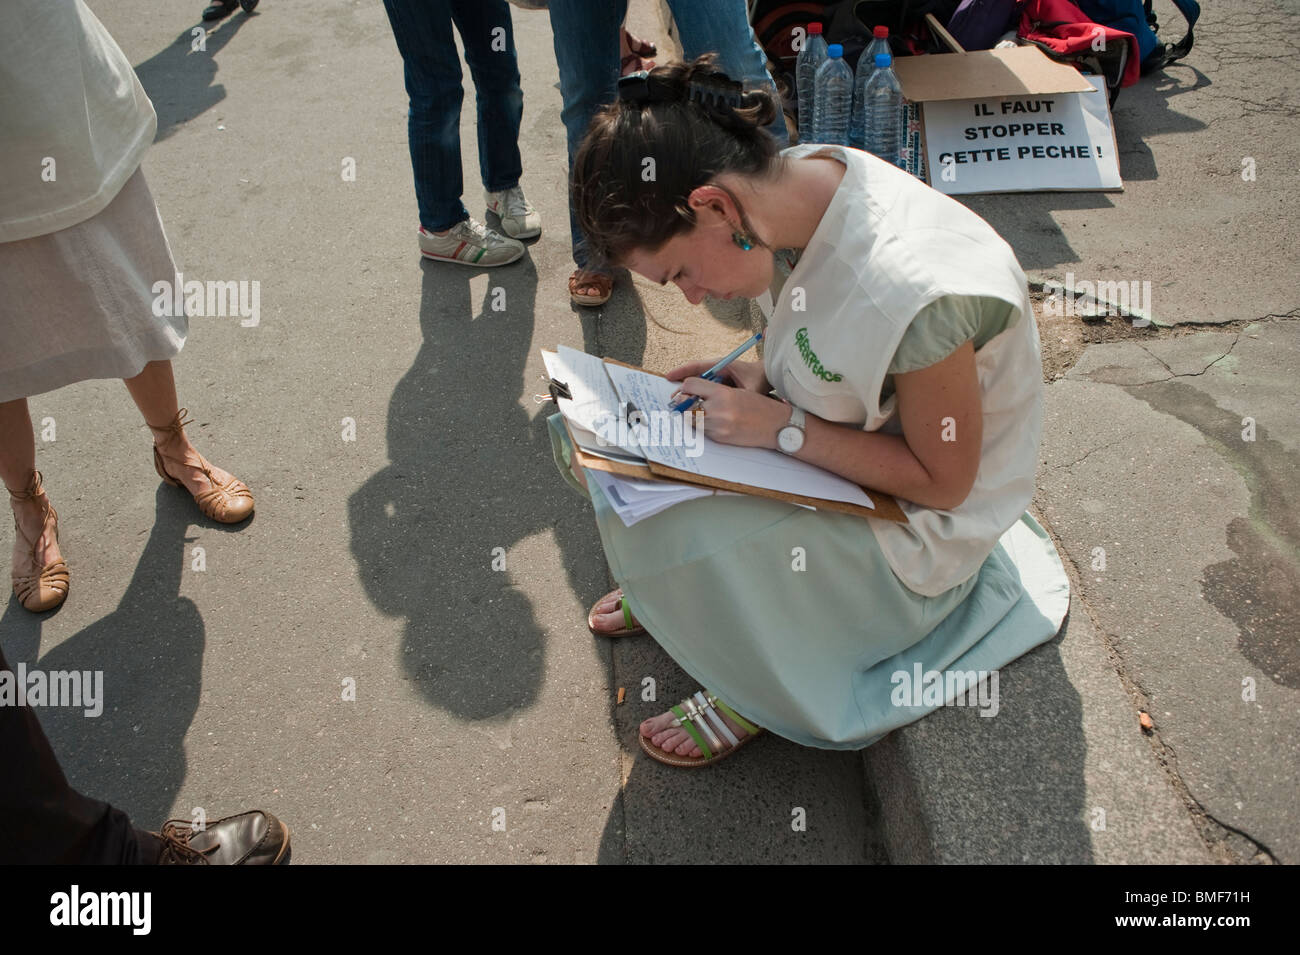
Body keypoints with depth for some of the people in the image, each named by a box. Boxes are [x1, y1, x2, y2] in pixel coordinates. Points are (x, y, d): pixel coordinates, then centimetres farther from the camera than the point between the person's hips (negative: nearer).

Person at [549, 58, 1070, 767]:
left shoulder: (917, 288, -37)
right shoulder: (795, 182, -13)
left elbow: (943, 481, -23)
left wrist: (781, 428, -27)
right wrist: (753, 379, -12)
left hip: (915, 526, -7)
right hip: (828, 445, 7)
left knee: (670, 536, -27)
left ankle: (760, 690, 3)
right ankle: (676, 593, 21)